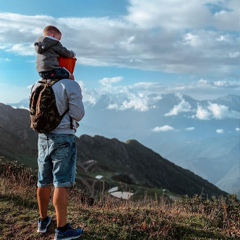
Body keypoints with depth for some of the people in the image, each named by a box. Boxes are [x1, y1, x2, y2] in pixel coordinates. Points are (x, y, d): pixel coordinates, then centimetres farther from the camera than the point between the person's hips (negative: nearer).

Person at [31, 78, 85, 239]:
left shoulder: (37, 86, 8)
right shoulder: (71, 85, -12)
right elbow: (78, 115, -14)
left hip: (43, 138, 7)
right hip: (64, 138, -6)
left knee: (44, 181, 15)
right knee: (61, 183, -5)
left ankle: (43, 220, 28)